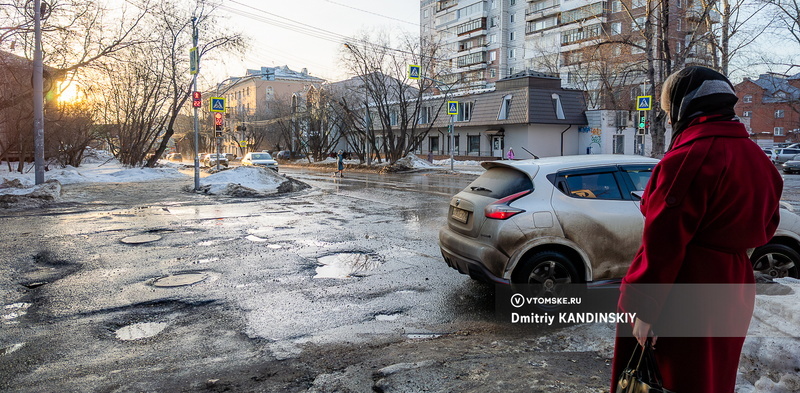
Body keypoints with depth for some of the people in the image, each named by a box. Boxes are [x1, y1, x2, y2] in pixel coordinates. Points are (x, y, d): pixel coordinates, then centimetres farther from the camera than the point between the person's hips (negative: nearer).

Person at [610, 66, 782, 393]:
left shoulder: (691, 156, -21)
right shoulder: (756, 158, 8)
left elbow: (662, 242, -22)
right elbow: (766, 227, 19)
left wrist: (643, 308, -18)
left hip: (683, 300, -8)